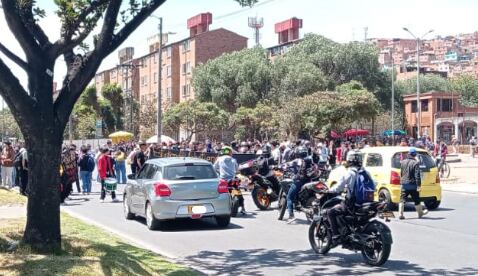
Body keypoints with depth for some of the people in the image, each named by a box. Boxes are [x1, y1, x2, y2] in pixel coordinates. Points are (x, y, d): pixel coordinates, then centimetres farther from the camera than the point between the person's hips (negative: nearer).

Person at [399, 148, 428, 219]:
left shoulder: (402, 162, 5)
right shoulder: (415, 163, -11)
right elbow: (417, 175, -16)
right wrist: (419, 185, -16)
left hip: (404, 184, 3)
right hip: (413, 185, -3)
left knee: (402, 200, 2)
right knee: (416, 200, 11)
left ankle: (400, 214, -9)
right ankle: (420, 213, 25)